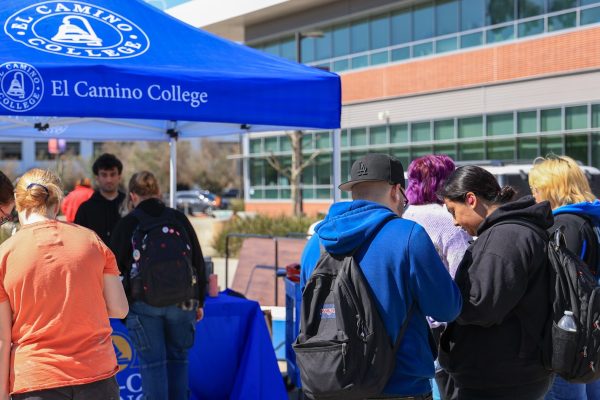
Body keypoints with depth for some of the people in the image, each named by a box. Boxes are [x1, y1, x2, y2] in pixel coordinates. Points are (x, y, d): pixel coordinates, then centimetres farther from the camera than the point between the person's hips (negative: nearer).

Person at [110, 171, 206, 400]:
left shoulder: (127, 224, -2)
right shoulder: (179, 219, 6)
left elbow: (114, 266, 3)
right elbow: (198, 263, 9)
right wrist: (199, 302, 16)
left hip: (143, 303, -2)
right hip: (182, 301, 3)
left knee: (152, 363, 2)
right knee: (178, 358, 15)